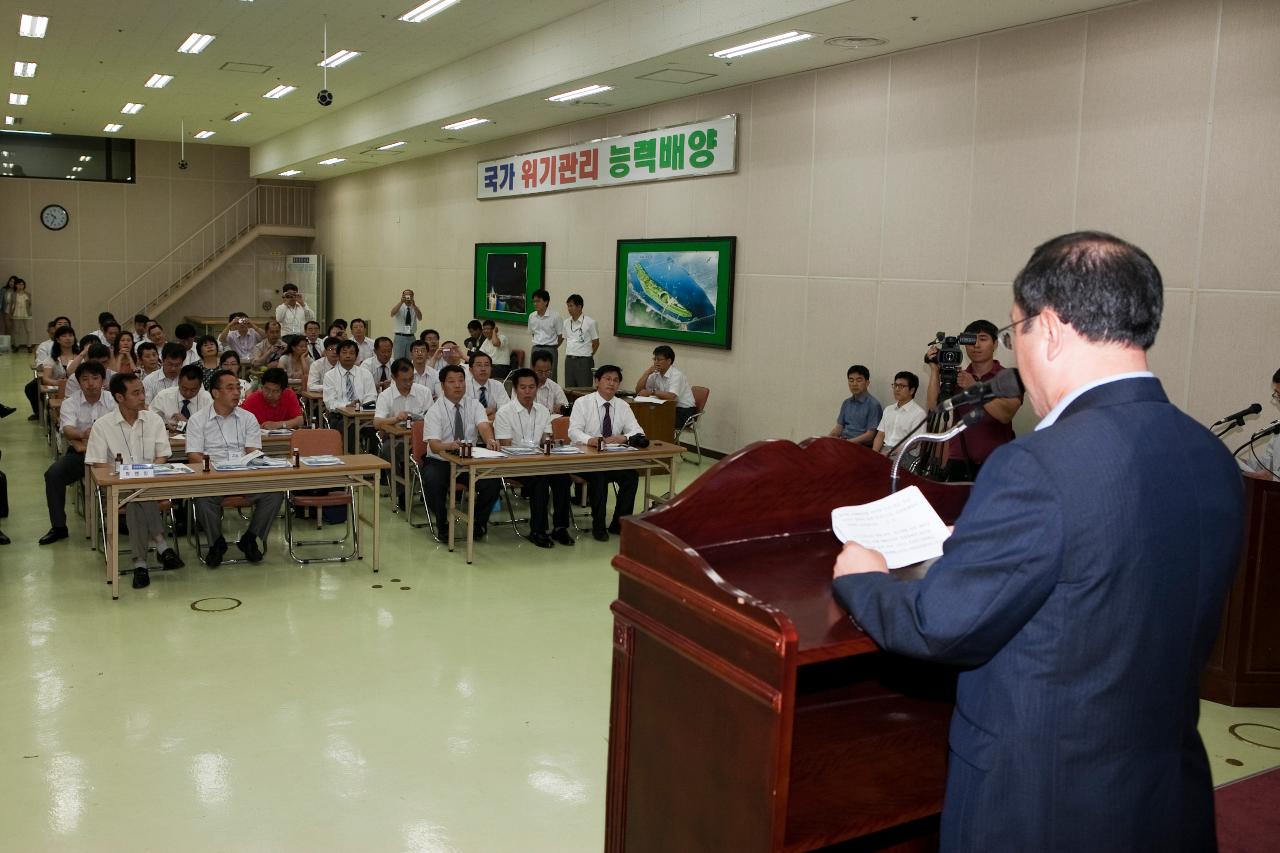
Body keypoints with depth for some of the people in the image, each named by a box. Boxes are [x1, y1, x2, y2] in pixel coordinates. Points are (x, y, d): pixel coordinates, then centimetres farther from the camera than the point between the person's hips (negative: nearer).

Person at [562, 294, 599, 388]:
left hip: (584, 361, -5)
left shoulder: (590, 323, -8)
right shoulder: (566, 322, 8)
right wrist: (569, 354, 10)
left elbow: (596, 343, -1)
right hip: (569, 360, 6)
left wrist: (588, 355, 5)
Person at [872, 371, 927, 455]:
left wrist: (888, 455, -17)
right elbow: (880, 435, 14)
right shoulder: (888, 410, 18)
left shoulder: (918, 413, -3)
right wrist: (874, 453, -5)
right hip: (883, 450, 6)